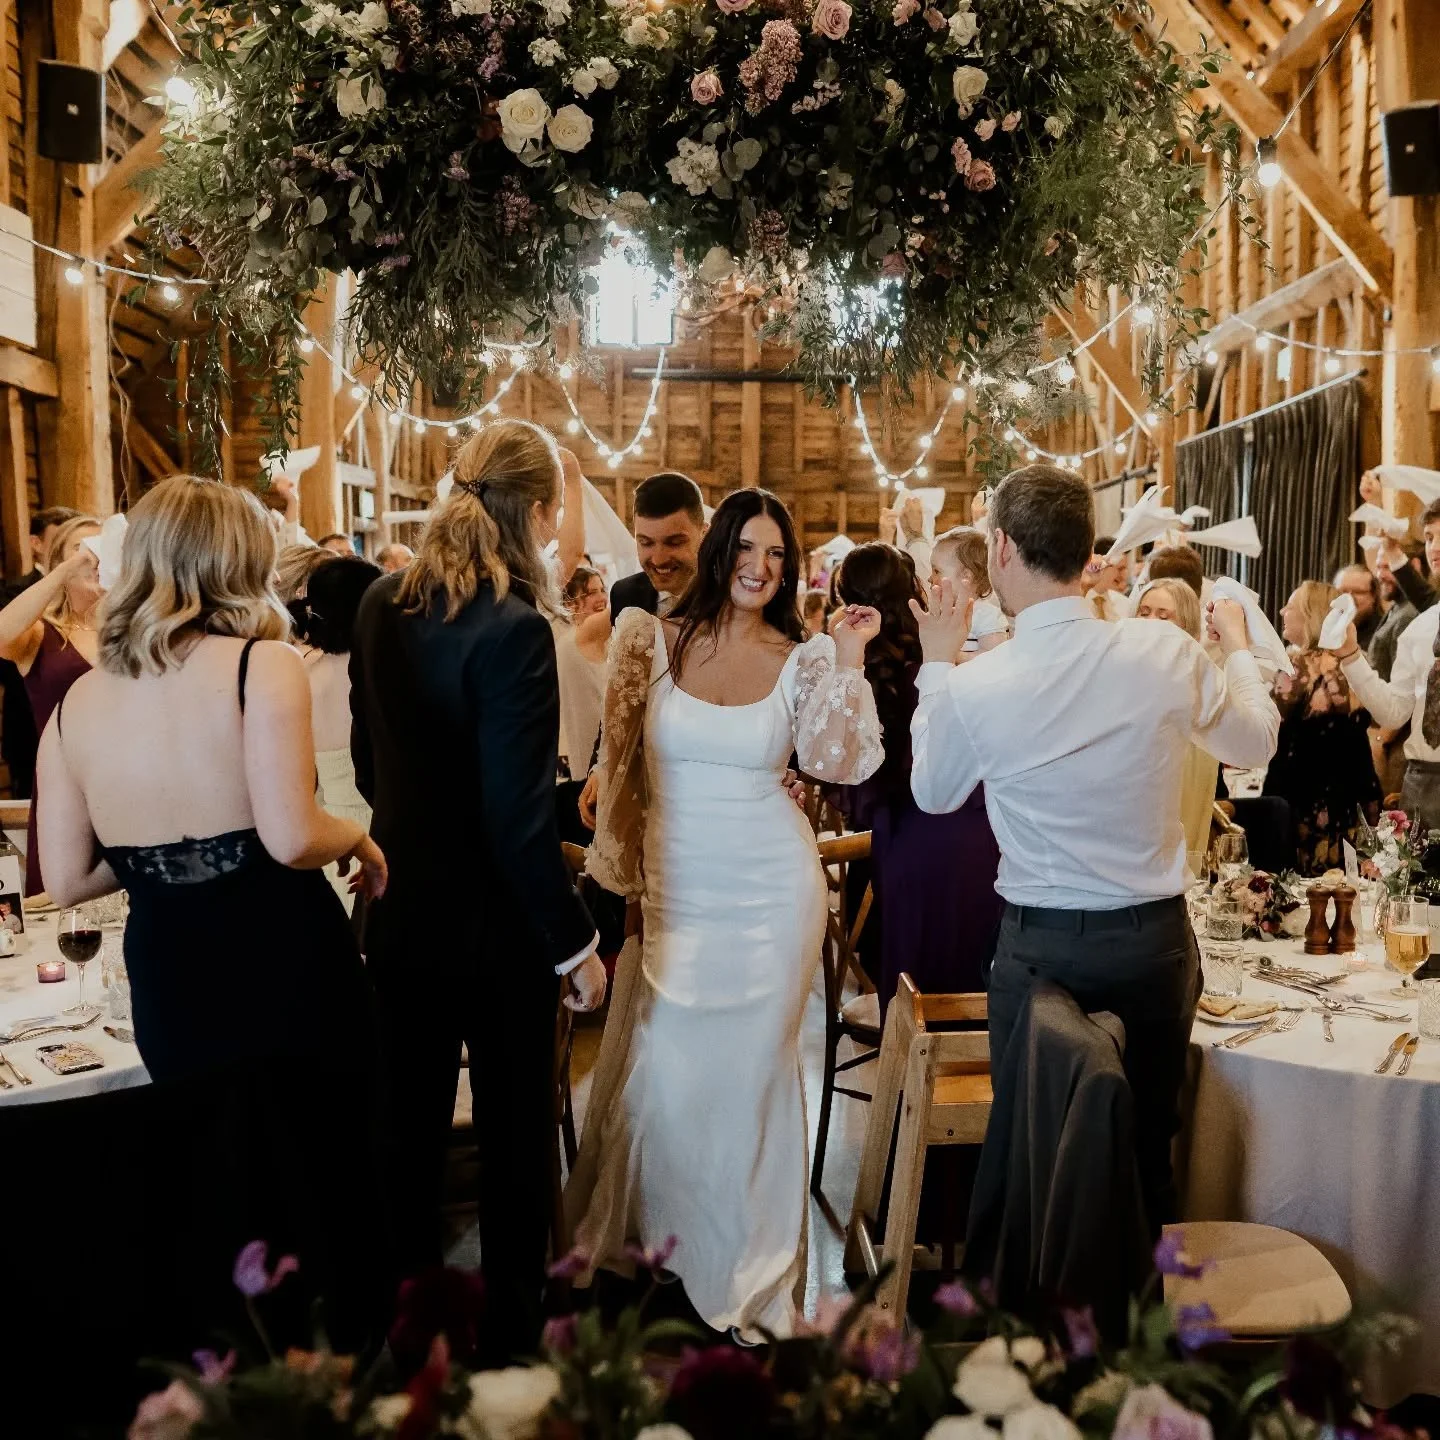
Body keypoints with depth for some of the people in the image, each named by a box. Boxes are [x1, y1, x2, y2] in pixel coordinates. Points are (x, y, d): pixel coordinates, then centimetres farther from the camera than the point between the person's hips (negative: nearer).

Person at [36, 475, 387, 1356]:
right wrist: (360, 840, -4)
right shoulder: (263, 666, -14)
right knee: (323, 1194, 16)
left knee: (210, 1219, 24)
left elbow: (67, 880, 3)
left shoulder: (77, 702, 1)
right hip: (288, 975, -5)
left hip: (172, 995, 5)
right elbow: (290, 837, -24)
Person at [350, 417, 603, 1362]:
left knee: (411, 1127, 21)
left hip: (403, 913, 6)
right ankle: (511, 1336, 31)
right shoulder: (514, 629, -24)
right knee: (514, 1137, 14)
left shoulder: (382, 604, -2)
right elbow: (519, 820, -24)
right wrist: (577, 943, -14)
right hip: (493, 926, -6)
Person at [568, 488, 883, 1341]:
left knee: (751, 1072, 9)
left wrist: (849, 659, -15)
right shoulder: (658, 642, 2)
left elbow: (840, 765, -11)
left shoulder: (804, 660, 0)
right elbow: (627, 764, 7)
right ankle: (651, 1231, 32)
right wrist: (623, 874, 6)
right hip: (675, 893, 1)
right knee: (662, 1073, 4)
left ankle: (747, 1271, 30)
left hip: (769, 894, -1)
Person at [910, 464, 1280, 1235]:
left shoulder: (974, 687, -17)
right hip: (1156, 939, 3)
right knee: (1147, 1148, 18)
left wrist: (936, 664, 13)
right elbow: (1256, 743, 8)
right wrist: (1238, 646, 26)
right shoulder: (1167, 652, -12)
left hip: (1040, 947, -2)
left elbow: (933, 793, 5)